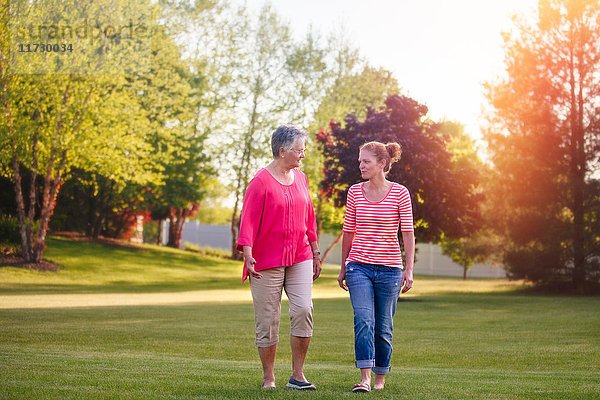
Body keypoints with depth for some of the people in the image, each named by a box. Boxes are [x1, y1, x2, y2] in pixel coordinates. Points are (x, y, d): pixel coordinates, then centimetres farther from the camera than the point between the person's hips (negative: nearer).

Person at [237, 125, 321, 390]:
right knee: (268, 320, 0)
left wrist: (315, 253, 21)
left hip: (300, 258, 5)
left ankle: (297, 375, -1)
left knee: (303, 310, -10)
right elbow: (248, 220, -11)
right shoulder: (261, 182, -7)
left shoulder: (300, 178, 13)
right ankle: (268, 378, 12)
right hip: (267, 261, -5)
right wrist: (248, 256, -21)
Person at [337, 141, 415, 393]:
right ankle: (365, 378, -17)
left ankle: (380, 378, 21)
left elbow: (408, 233, -4)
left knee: (383, 327, 5)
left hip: (389, 268, -1)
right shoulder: (355, 192, 4)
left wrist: (409, 269, -11)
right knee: (363, 320, -15)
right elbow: (348, 232, 12)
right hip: (359, 266, 1)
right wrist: (343, 268, 14)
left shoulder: (400, 193, -3)